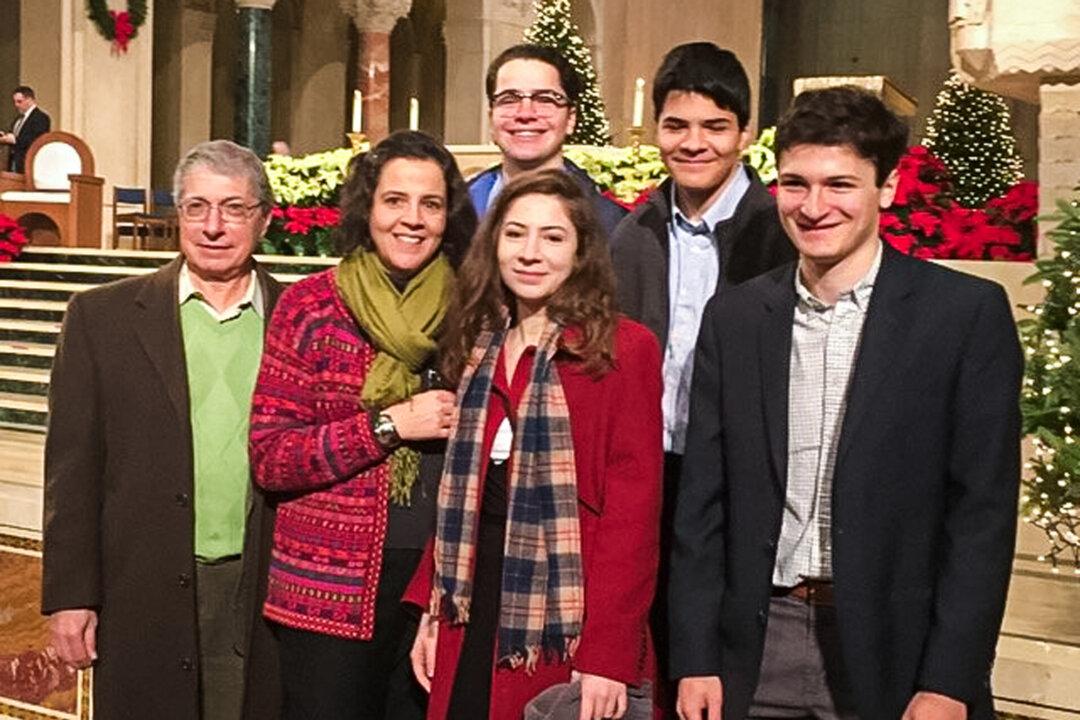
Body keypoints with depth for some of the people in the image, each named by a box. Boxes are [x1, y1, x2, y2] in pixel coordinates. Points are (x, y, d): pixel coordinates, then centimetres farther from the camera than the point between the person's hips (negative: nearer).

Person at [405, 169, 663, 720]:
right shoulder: (479, 347, 10)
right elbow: (460, 497, 12)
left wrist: (607, 653, -18)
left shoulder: (624, 349, -9)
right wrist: (432, 608, 6)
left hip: (568, 632, -5)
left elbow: (633, 509, -13)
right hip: (474, 616, 5)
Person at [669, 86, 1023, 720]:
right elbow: (703, 501, 4)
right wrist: (696, 658, 0)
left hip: (895, 653, -2)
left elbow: (983, 508, -7)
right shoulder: (734, 318, 4)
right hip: (758, 651, 3)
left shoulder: (968, 313, -5)